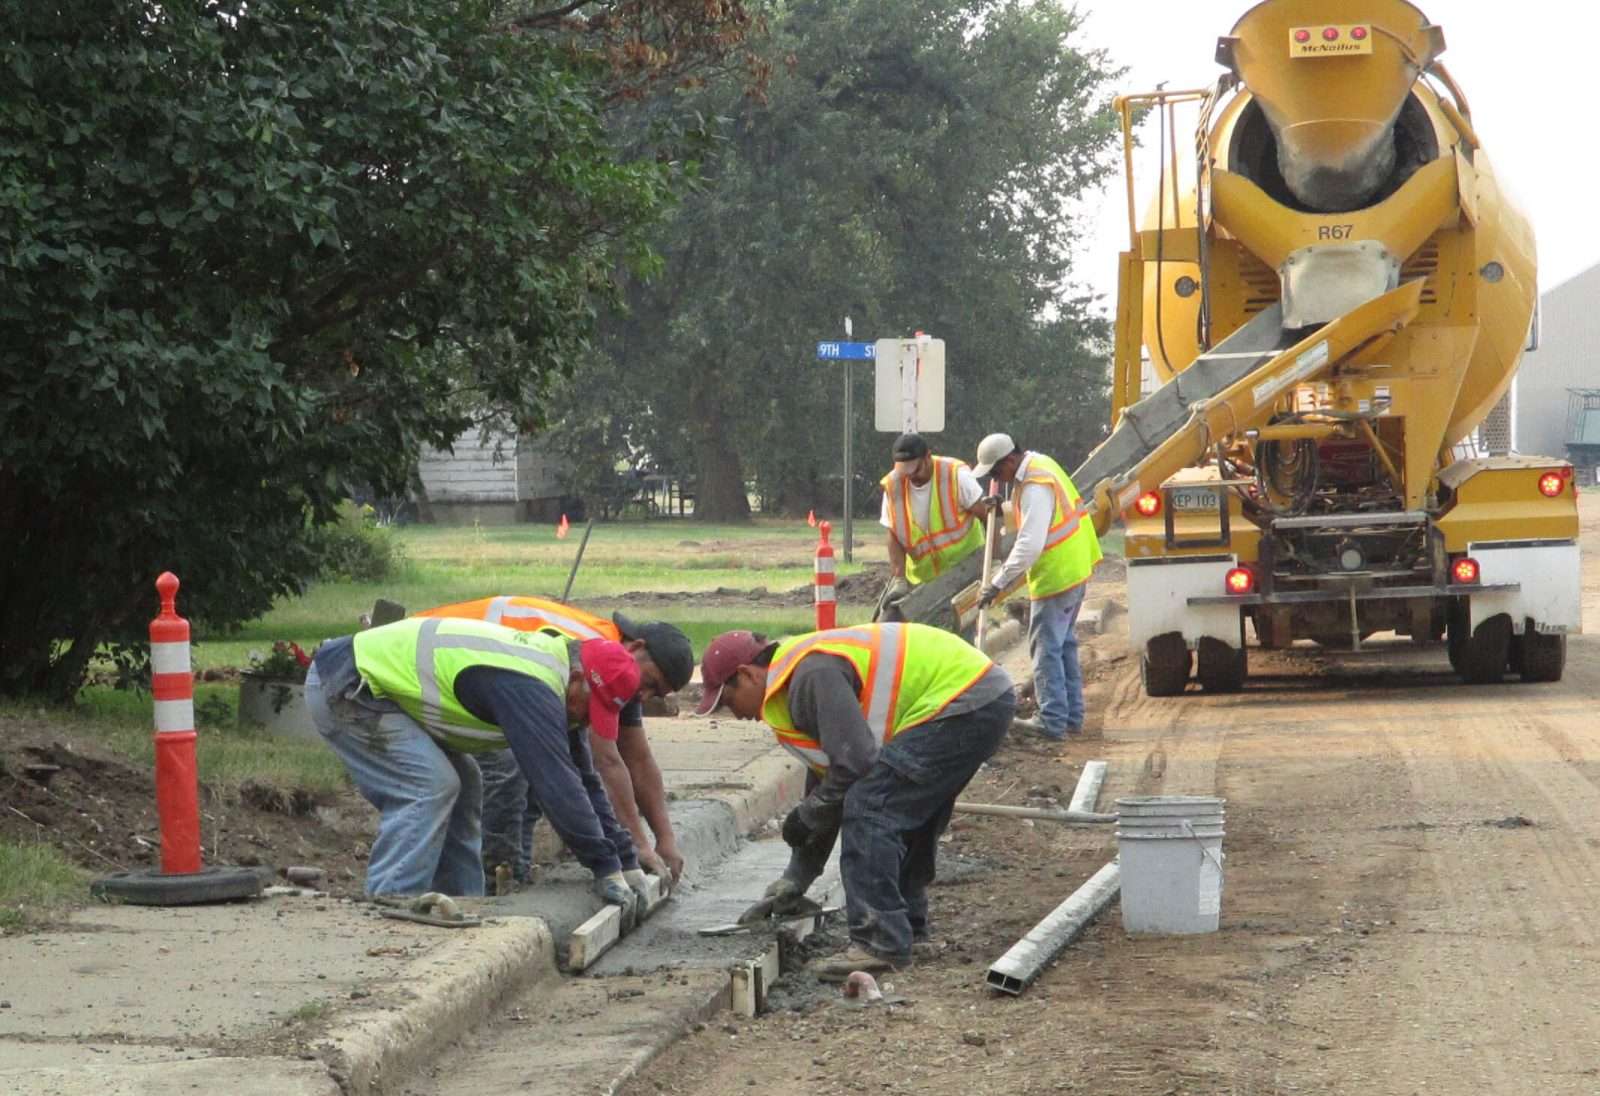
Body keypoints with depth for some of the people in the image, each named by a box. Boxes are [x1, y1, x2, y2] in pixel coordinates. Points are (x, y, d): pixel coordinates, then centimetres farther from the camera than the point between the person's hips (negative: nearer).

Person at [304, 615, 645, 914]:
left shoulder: (549, 660, 6)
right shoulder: (530, 687, -26)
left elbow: (579, 776, 12)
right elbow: (556, 785, -28)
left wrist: (619, 862, 11)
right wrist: (606, 868, -20)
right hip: (342, 687, -10)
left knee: (458, 784, 11)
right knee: (429, 787, -18)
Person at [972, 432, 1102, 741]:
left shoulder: (1035, 487, -24)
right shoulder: (1040, 464, 8)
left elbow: (1030, 545, -29)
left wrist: (998, 583, -27)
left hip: (1055, 576, -10)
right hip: (1075, 570, 10)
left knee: (1046, 649, -4)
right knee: (1064, 645, 17)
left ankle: (1053, 721, -2)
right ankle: (1072, 716, 23)